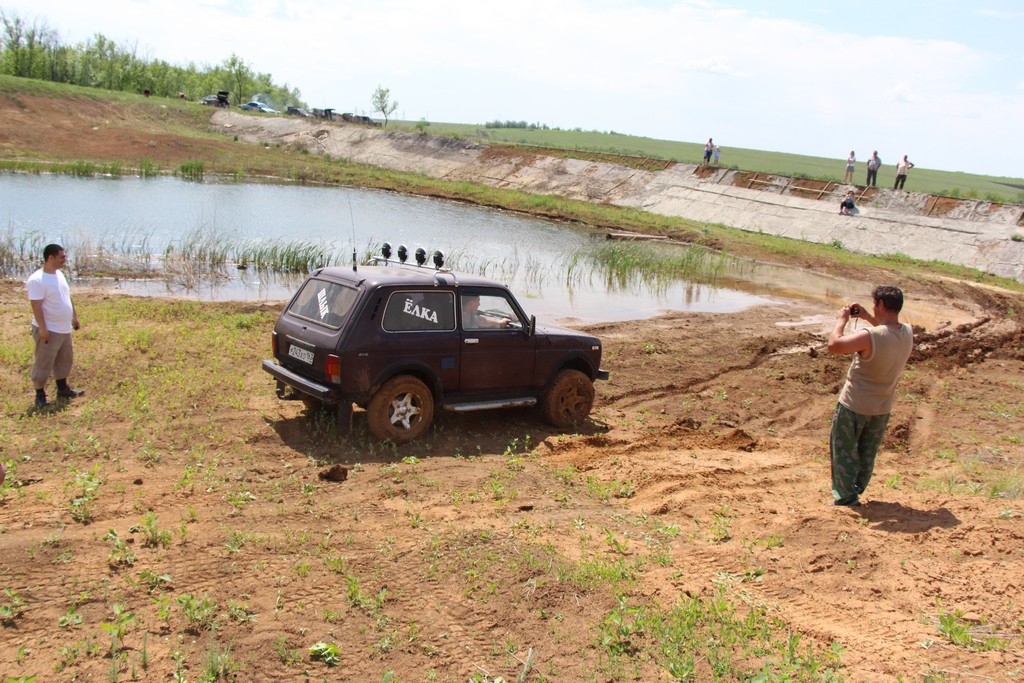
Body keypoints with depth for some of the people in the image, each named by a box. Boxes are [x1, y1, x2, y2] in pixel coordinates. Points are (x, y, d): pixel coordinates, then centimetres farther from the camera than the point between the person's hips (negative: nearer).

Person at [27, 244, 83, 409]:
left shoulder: (59, 274, 9)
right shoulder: (37, 280, -19)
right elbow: (36, 306, -22)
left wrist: (74, 317, 21)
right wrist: (42, 328, -26)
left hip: (64, 329, 9)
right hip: (48, 331, -9)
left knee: (64, 360, 19)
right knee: (43, 364, -1)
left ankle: (62, 389, 34)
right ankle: (40, 396, 9)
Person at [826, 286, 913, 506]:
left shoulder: (870, 337, -31)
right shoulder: (908, 333, -8)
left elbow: (834, 345, -31)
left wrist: (842, 320, -17)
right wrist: (868, 318, 9)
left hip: (853, 406, -6)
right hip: (882, 409, 7)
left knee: (843, 449, 9)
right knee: (867, 453, 21)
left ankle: (846, 496, 11)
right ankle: (856, 490, 34)